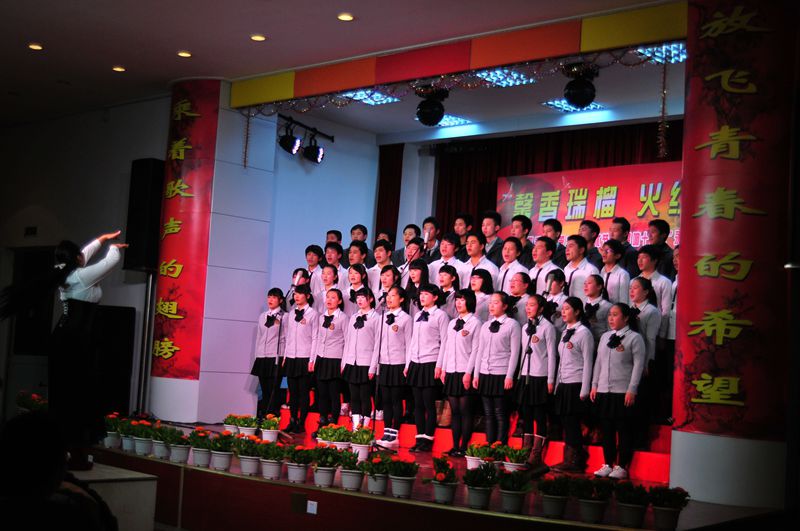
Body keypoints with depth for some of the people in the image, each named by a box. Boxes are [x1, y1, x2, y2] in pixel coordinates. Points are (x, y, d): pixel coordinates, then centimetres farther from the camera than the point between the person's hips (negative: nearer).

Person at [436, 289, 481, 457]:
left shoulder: (475, 323, -3)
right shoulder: (452, 323, 17)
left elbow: (475, 349, -8)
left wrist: (469, 373, -14)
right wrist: (442, 368, 12)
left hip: (465, 372, -6)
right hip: (451, 371, 6)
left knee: (465, 411, -4)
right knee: (454, 411, 7)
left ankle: (464, 447, 0)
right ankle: (455, 446, 10)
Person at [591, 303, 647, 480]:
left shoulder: (634, 338, -4)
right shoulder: (605, 337, 14)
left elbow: (638, 365, -8)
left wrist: (632, 390, -12)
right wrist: (594, 385, 13)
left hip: (623, 392, -6)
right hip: (603, 391, 6)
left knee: (623, 430, 0)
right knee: (606, 429, 9)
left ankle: (621, 467, 6)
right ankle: (607, 465, 17)